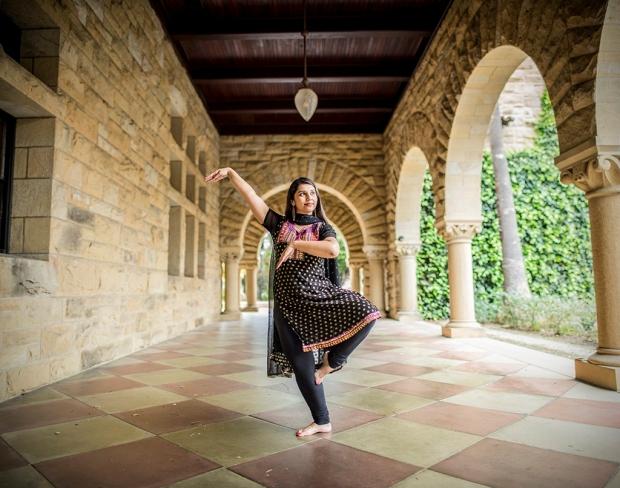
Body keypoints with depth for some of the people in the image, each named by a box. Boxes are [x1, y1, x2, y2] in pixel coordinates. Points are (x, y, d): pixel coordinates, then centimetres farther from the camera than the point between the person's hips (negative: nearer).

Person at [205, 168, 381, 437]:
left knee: (365, 312, -27)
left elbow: (333, 250, -17)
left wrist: (295, 243, -16)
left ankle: (331, 360, -2)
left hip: (318, 296, -1)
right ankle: (322, 421, 21)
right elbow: (250, 195, 6)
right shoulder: (279, 224, 10)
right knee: (302, 364, 1)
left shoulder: (323, 228, 7)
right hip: (288, 304, 1)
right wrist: (230, 172, 1)